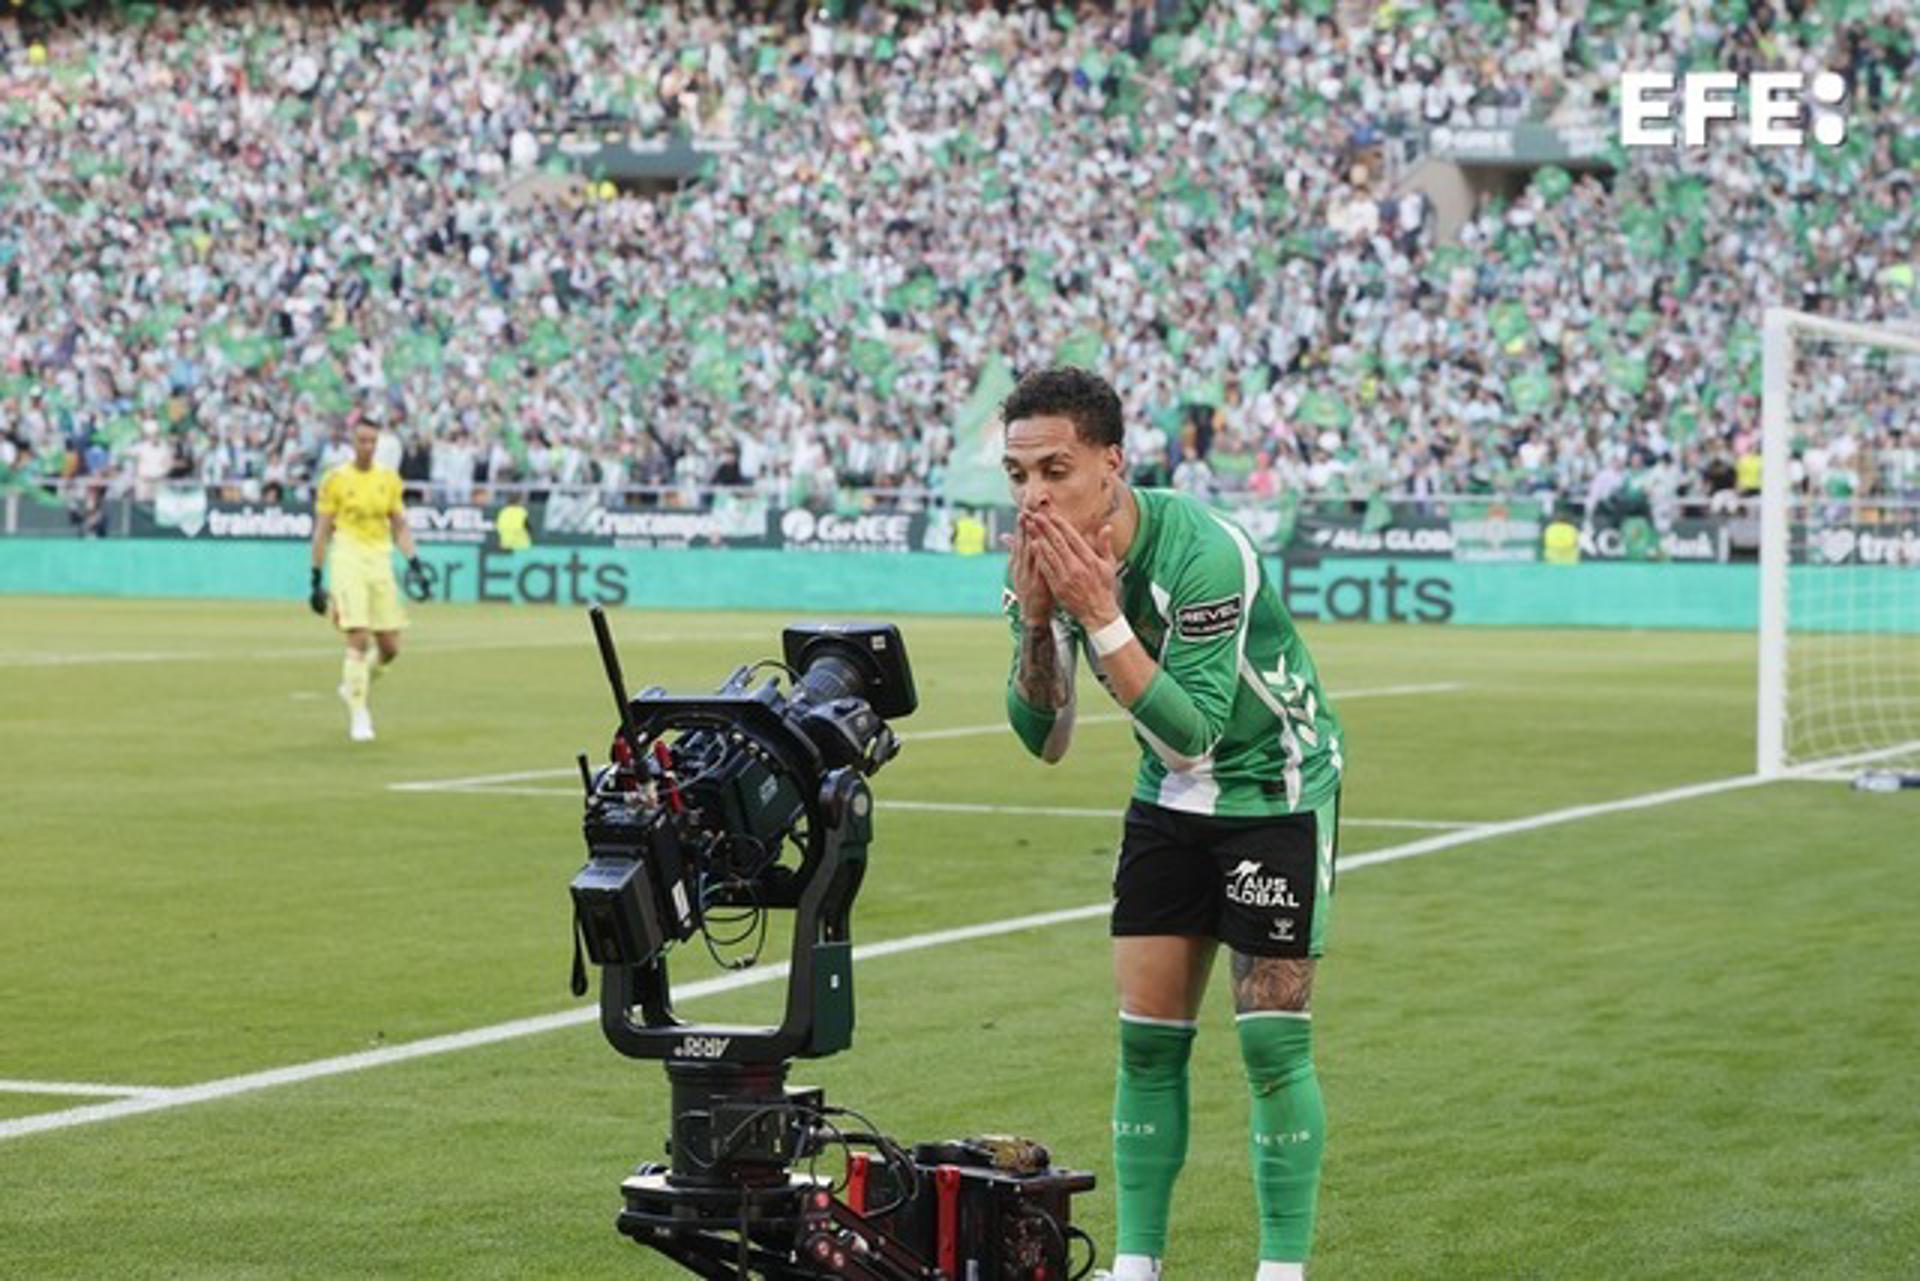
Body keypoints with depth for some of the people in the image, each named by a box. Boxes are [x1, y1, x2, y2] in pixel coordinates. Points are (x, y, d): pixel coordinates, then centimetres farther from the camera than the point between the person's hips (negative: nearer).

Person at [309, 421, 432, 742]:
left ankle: (354, 686, 30)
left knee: (390, 648, 2)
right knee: (359, 639, -16)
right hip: (348, 561, -4)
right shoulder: (335, 479, -1)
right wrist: (316, 579, 0)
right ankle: (358, 715, -8)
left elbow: (400, 526, 15)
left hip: (380, 562, 4)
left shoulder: (389, 479, 10)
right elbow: (322, 531, 2)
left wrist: (415, 564, 3)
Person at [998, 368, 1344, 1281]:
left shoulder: (1204, 553, -30)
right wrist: (1036, 617, -24)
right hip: (1171, 799, 6)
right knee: (1148, 1037, 3)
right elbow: (1044, 740, -8)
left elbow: (1191, 733, -32)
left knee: (1272, 1043, -8)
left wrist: (1099, 615, -38)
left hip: (1277, 786, -6)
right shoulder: (1047, 555, -11)